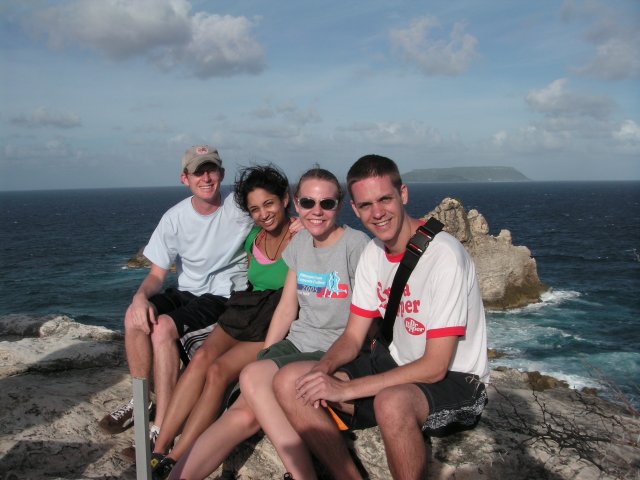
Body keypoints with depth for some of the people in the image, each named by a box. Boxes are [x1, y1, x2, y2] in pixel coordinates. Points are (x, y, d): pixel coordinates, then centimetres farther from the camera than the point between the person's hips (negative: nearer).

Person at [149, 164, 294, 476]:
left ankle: (173, 464, -21)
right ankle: (158, 450, -21)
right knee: (202, 356, -22)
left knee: (219, 370, -25)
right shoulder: (254, 237, 13)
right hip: (246, 313, 6)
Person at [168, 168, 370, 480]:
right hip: (296, 343, 5)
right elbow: (286, 308, 13)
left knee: (253, 377, -29)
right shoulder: (299, 243, 11)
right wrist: (263, 356, 3)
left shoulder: (356, 244, -9)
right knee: (244, 413, -20)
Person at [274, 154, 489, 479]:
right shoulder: (374, 253, 2)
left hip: (454, 380, -7)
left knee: (391, 403, -41)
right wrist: (324, 367, -18)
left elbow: (435, 366, -23)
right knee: (289, 382, -7)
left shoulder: (443, 255, -22)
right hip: (397, 364, 7)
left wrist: (346, 389, -26)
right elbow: (353, 337, 5)